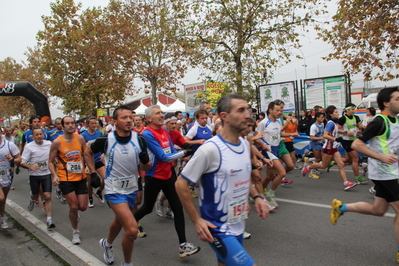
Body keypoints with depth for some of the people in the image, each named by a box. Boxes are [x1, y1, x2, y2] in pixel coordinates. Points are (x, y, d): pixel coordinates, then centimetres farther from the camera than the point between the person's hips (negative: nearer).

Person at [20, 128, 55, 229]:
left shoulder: (49, 144, -2)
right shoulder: (29, 146, -10)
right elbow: (22, 162, -12)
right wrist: (30, 166, -30)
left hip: (46, 174, 1)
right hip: (34, 175, -1)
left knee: (48, 196, -7)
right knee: (35, 196, 15)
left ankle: (49, 220, -1)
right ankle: (32, 199, 54)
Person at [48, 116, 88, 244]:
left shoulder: (80, 138, -3)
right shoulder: (57, 142, -10)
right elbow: (51, 162, -1)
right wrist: (54, 176, -16)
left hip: (80, 177, 3)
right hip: (66, 179, -3)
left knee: (83, 207, 4)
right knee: (74, 207, -4)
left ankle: (74, 213, 43)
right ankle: (75, 231, 23)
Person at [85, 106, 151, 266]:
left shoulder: (139, 139, -10)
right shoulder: (105, 140, -17)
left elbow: (146, 168, -5)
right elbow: (88, 152, 4)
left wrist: (145, 161, -26)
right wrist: (93, 173, -2)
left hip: (132, 189, 5)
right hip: (114, 190, -4)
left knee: (120, 221, 27)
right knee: (132, 230, -17)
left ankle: (107, 244, 60)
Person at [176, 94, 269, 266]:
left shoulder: (245, 144, 2)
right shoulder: (210, 149, -22)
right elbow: (181, 184, -17)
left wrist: (256, 197, 3)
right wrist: (197, 220, -17)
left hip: (238, 225, 8)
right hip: (218, 229, -7)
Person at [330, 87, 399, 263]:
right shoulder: (380, 121, -18)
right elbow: (356, 145, -22)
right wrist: (381, 157, -26)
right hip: (383, 173, -9)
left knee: (378, 210, 15)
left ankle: (341, 207, 26)